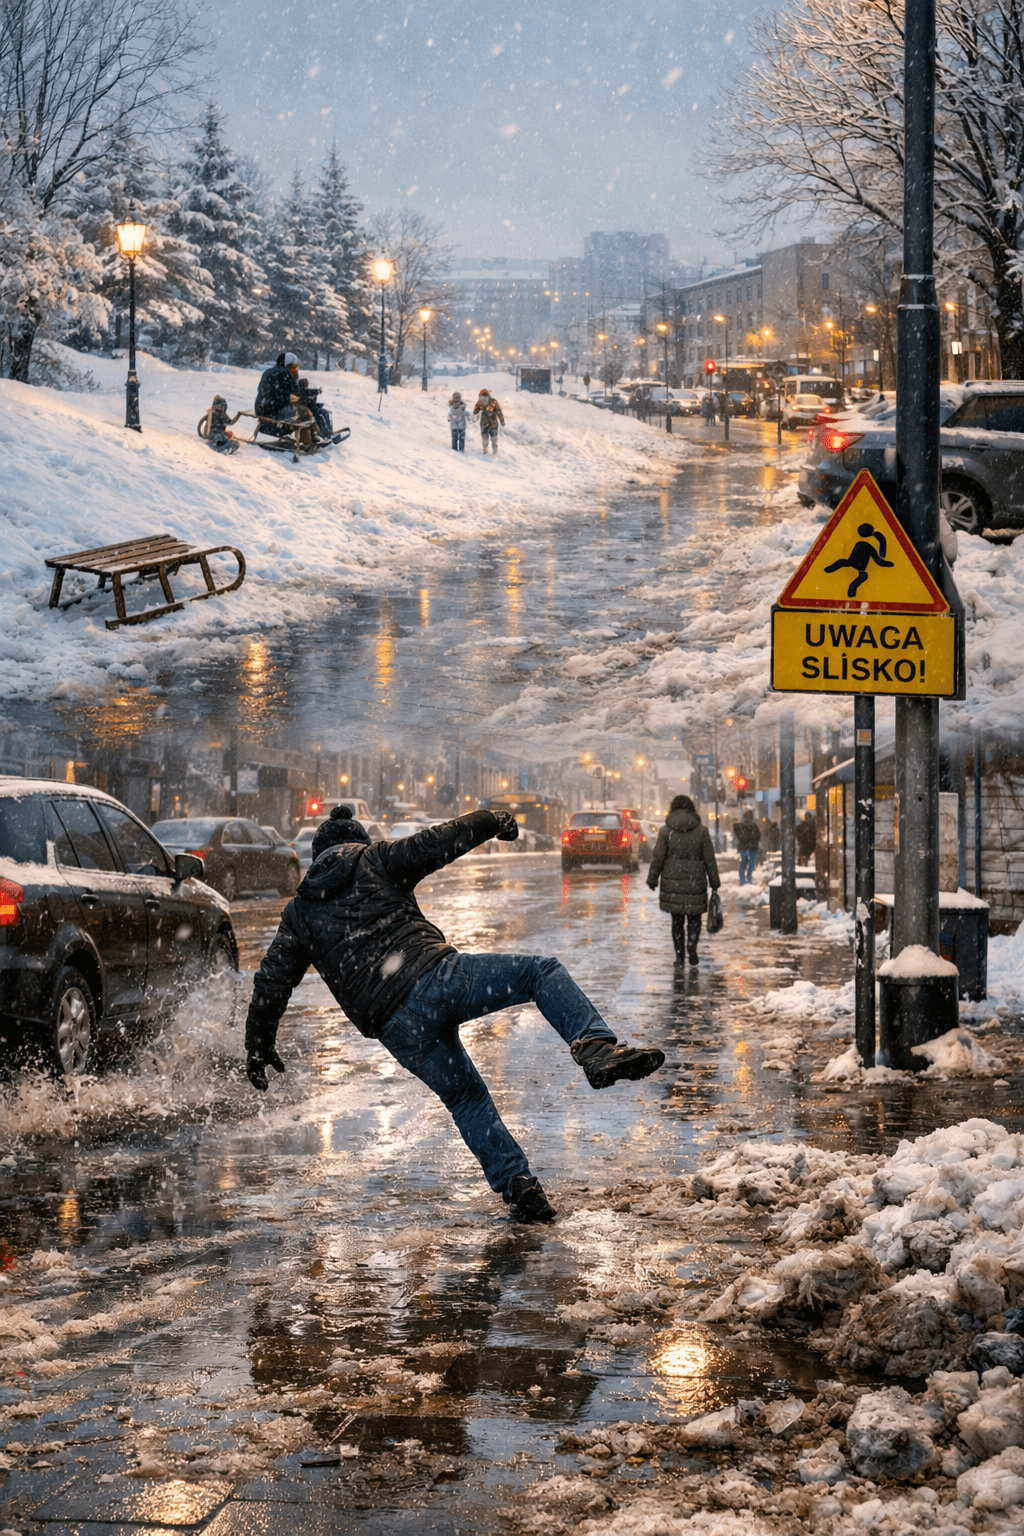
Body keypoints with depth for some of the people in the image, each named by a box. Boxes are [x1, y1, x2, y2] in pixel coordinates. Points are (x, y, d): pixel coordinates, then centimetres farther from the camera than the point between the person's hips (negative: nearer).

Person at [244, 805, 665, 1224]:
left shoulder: (298, 913, 23)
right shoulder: (374, 860, 15)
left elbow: (271, 983, 20)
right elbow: (439, 842, 12)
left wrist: (259, 1048, 30)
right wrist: (492, 819, 29)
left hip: (398, 1027, 3)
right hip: (439, 976, -3)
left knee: (466, 1098, 22)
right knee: (541, 971, 8)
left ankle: (518, 1187, 12)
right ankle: (596, 1049, -16)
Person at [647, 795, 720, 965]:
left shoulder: (666, 831, -2)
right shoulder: (701, 831, -1)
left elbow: (657, 858, -2)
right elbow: (710, 859, 2)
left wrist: (652, 879, 8)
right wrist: (715, 882, 9)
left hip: (672, 881, 0)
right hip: (695, 882, 0)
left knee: (677, 919, 10)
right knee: (694, 918, 9)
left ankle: (679, 953, 10)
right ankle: (691, 948, -10)